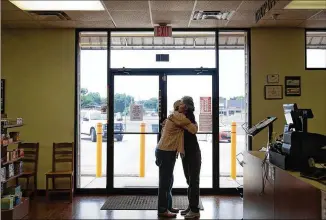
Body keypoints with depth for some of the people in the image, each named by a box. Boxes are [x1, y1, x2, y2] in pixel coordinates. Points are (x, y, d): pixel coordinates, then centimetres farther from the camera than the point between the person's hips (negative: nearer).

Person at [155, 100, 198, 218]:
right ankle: (162, 210, 4)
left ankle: (167, 206, 27)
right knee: (165, 181, -4)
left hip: (167, 152, 10)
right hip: (165, 152, -10)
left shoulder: (175, 117, 18)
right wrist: (194, 124, 6)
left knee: (168, 180, 17)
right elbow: (193, 129, -14)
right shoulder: (178, 116, -13)